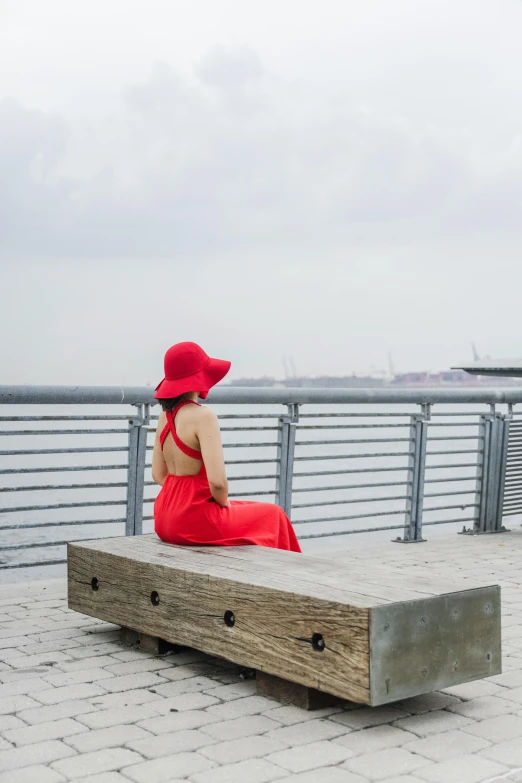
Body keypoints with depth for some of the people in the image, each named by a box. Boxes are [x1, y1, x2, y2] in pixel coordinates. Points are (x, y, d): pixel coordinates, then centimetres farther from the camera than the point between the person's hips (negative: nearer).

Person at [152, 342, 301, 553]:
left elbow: (159, 474, 11)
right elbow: (217, 481, -27)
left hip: (167, 518, 8)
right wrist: (224, 503, -5)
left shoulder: (165, 415, 4)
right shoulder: (203, 416, -20)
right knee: (273, 516, 16)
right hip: (194, 519, -8)